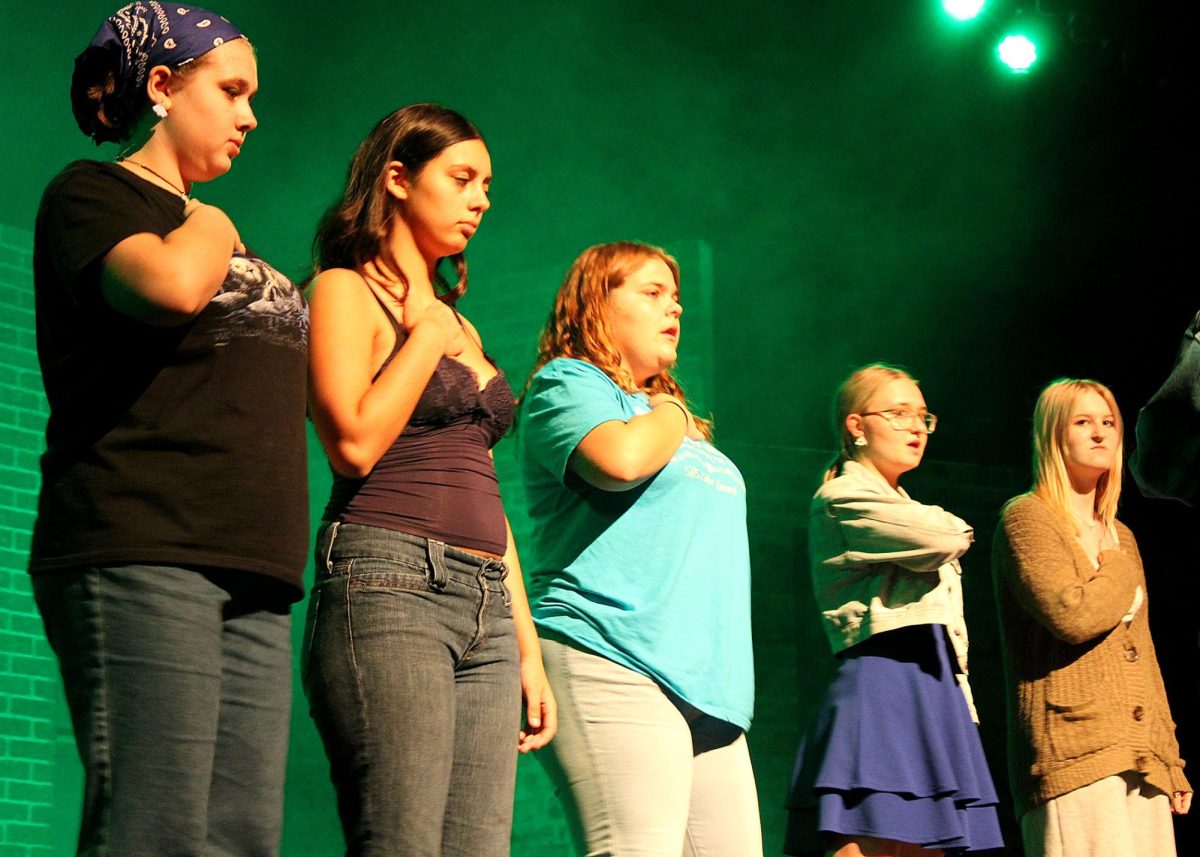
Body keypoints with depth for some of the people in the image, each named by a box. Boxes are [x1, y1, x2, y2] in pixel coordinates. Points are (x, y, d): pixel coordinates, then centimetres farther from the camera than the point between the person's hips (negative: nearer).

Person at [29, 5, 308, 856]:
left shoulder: (212, 229, 29)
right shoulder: (92, 195, 5)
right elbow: (171, 286, -17)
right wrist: (208, 224, 1)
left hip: (248, 571, 8)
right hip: (139, 553, -8)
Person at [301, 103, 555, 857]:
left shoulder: (461, 326, 25)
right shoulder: (347, 291, 4)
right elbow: (355, 442, -12)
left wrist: (527, 644, 19)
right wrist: (425, 331, -1)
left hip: (485, 605, 7)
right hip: (389, 581, -7)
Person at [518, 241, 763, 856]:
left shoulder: (664, 409, 30)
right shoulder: (568, 383, 4)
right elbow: (619, 459, -18)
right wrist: (671, 416, 1)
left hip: (708, 683, 9)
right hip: (616, 670, -9)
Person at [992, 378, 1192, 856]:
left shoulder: (1120, 538, 24)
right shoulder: (1027, 518, 0)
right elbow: (1072, 615, -16)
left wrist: (1170, 761, 18)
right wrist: (1121, 575, 3)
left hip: (1140, 762, 7)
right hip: (1076, 757, -7)